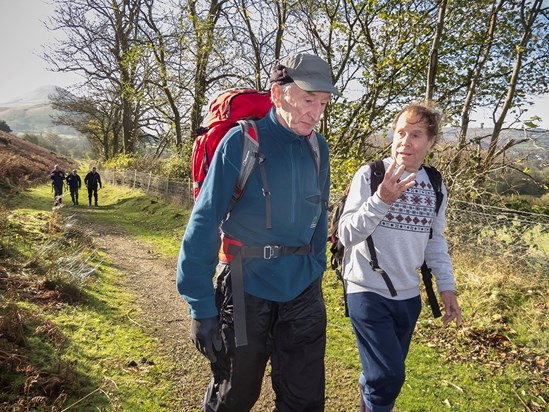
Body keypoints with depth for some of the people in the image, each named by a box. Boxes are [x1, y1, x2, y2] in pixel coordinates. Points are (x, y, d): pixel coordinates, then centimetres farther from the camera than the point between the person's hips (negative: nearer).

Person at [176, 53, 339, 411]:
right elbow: (204, 223, -13)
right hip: (247, 290, -4)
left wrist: (315, 273, 14)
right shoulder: (242, 141, -13)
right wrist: (201, 307, -14)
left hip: (303, 293, 5)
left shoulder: (319, 149, 3)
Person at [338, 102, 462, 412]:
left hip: (408, 296, 5)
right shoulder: (370, 175, -12)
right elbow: (347, 234, -16)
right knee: (389, 377, -9)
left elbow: (435, 240, 14)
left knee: (387, 375, 16)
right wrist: (381, 200, -29)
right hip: (367, 292, -5)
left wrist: (447, 287, 9)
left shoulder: (435, 187, 4)